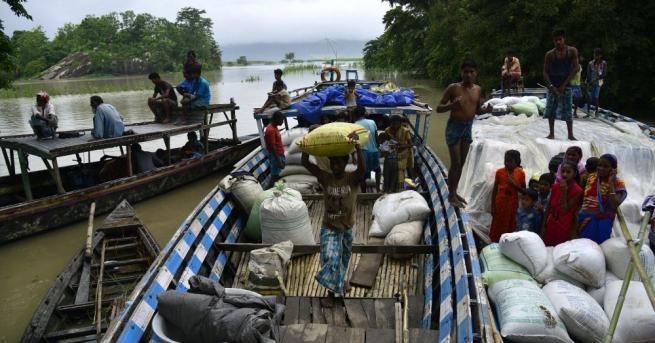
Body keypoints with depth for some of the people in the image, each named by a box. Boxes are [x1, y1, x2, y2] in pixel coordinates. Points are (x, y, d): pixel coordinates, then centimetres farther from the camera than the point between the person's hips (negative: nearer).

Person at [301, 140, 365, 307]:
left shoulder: (352, 179, -15)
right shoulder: (325, 178, -10)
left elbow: (362, 169, -39)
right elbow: (305, 163, -18)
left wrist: (357, 146, -50)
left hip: (346, 228, 0)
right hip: (329, 228, 0)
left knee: (343, 259, 20)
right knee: (331, 259, -10)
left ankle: (342, 279, 51)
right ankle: (331, 291, 10)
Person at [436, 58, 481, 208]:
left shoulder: (477, 89, 5)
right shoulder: (453, 88, -11)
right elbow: (439, 108, -9)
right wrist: (452, 105, -28)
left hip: (468, 127, 6)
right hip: (454, 126, -6)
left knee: (461, 163, 13)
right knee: (455, 163, -4)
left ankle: (455, 192, 26)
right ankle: (451, 195, 9)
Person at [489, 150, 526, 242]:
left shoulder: (521, 173, -3)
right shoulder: (499, 172, -5)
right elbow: (495, 190, 0)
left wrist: (515, 185, -15)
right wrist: (492, 206, -3)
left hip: (513, 205, 1)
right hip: (500, 204, -1)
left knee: (510, 227, 7)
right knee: (497, 227, 7)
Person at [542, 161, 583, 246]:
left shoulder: (577, 190, -11)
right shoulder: (555, 186, 2)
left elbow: (565, 210, -16)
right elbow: (549, 207, 7)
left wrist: (564, 191, -21)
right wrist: (544, 226, 5)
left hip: (565, 229, -4)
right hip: (551, 227, 4)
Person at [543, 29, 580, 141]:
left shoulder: (572, 51, -2)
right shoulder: (549, 54, -1)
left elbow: (576, 68, -6)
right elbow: (545, 72, -1)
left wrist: (564, 84, -12)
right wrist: (551, 86, -14)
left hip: (566, 85, -1)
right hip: (552, 86, 1)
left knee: (568, 111, -2)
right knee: (550, 110, 3)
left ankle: (570, 135, 7)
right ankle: (551, 133, 15)